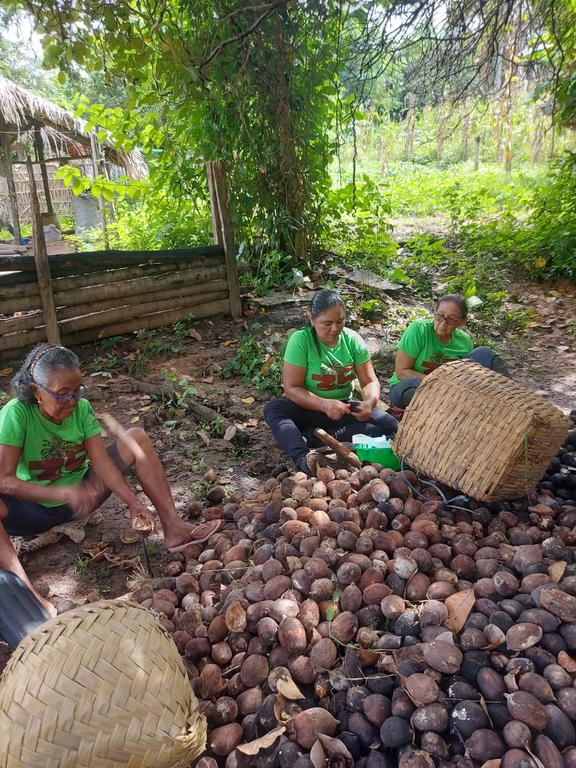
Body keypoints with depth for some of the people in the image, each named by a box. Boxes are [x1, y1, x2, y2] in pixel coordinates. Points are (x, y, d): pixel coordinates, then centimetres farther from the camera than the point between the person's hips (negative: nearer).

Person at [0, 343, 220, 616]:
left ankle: (172, 527, -19)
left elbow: (100, 459, -16)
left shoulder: (81, 407, -10)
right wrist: (64, 493, -42)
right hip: (34, 509, -3)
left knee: (137, 437, -13)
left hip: (80, 497, 4)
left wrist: (133, 503, -28)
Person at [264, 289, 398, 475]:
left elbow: (370, 381, -6)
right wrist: (324, 405, -34)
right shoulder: (300, 340, -16)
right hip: (309, 408, -3)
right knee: (272, 408, -31)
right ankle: (303, 458, -52)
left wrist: (370, 402, -29)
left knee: (390, 425, -20)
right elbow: (291, 388, -19)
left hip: (344, 406, 3)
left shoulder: (353, 339, -6)